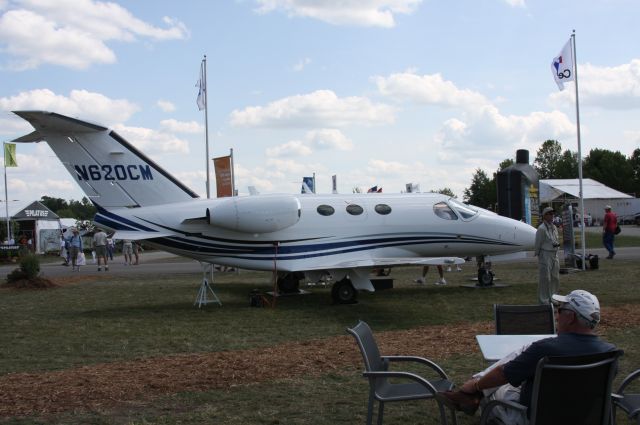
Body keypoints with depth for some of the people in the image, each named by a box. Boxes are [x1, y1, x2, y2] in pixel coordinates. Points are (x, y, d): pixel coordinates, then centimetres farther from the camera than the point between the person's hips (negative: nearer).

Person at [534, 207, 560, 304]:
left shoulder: (554, 227, 12)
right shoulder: (541, 228, -13)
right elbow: (537, 244, -8)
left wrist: (556, 244, 5)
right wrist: (537, 254, -4)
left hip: (554, 255, 8)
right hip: (545, 255, -8)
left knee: (555, 278, 13)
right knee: (545, 278, -5)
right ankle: (543, 300, 1)